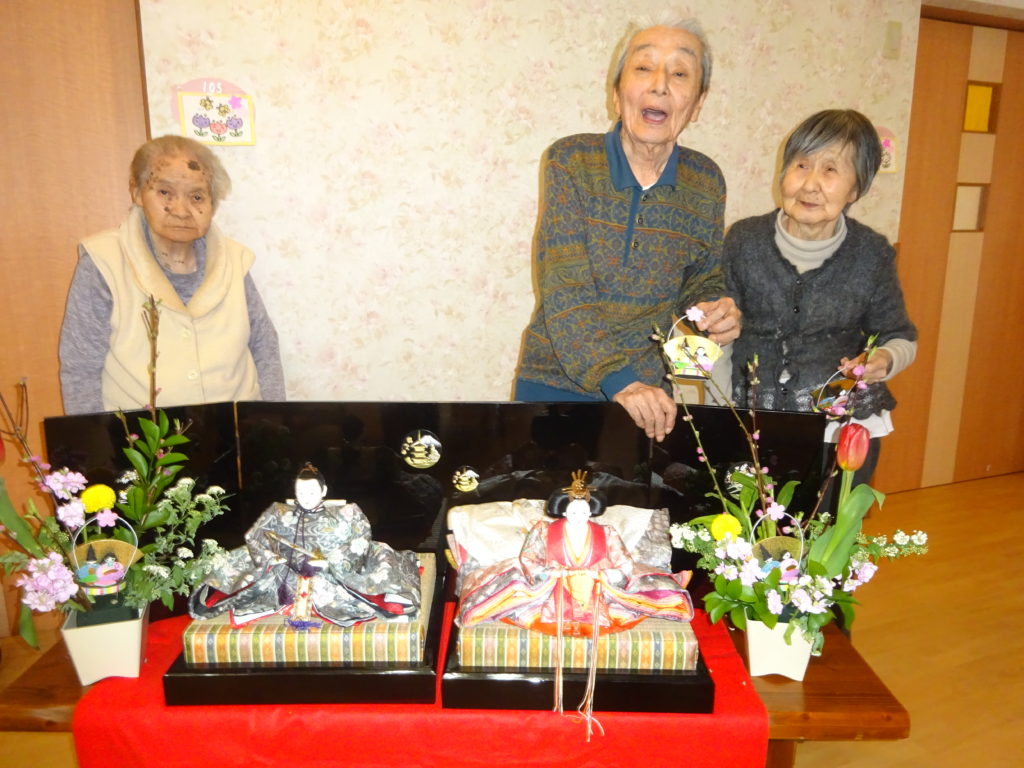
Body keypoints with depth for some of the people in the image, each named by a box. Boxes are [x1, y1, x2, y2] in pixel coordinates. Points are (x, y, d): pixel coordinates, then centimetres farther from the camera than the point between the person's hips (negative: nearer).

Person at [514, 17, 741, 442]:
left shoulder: (706, 181, -3)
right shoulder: (570, 160, -12)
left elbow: (701, 279, 9)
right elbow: (564, 290, -19)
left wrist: (715, 310, -15)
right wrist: (616, 378, -31)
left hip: (646, 392, 2)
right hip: (553, 381, -2)